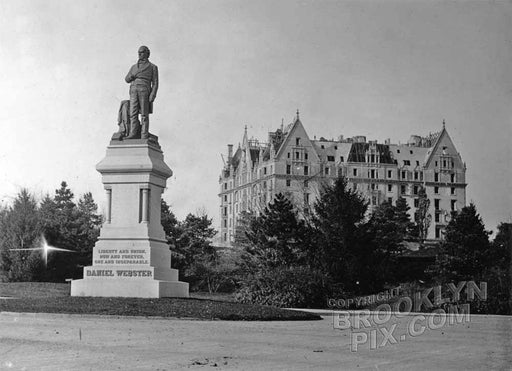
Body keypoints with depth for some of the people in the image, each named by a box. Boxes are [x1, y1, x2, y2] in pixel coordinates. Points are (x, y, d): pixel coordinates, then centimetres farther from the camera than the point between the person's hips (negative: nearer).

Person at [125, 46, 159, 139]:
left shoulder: (153, 67, 8)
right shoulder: (134, 67, 22)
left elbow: (155, 83, 1)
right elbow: (127, 79, 17)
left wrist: (153, 95, -12)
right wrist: (132, 77, -7)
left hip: (145, 91, -4)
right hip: (133, 91, 4)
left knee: (144, 115, -7)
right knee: (133, 114, -5)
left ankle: (144, 136, -8)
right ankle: (133, 134, -7)